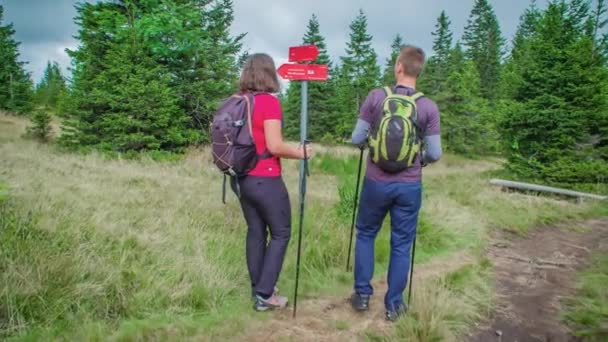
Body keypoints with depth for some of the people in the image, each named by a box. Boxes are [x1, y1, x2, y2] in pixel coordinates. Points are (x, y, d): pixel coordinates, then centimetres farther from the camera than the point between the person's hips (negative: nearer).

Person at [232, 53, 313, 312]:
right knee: (281, 233, 6)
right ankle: (265, 294, 7)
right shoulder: (269, 102, -14)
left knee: (256, 232, 16)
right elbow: (275, 147, -19)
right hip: (266, 180, -7)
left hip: (242, 178, 7)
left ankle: (257, 288, 25)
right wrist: (301, 153, -5)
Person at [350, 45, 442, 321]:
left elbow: (356, 139, -4)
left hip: (376, 182, 0)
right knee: (401, 244, 12)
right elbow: (435, 154, -5)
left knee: (365, 234, 19)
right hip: (409, 186, 0)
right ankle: (394, 304, 22)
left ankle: (362, 295, 26)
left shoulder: (376, 96, -7)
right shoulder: (429, 107, -6)